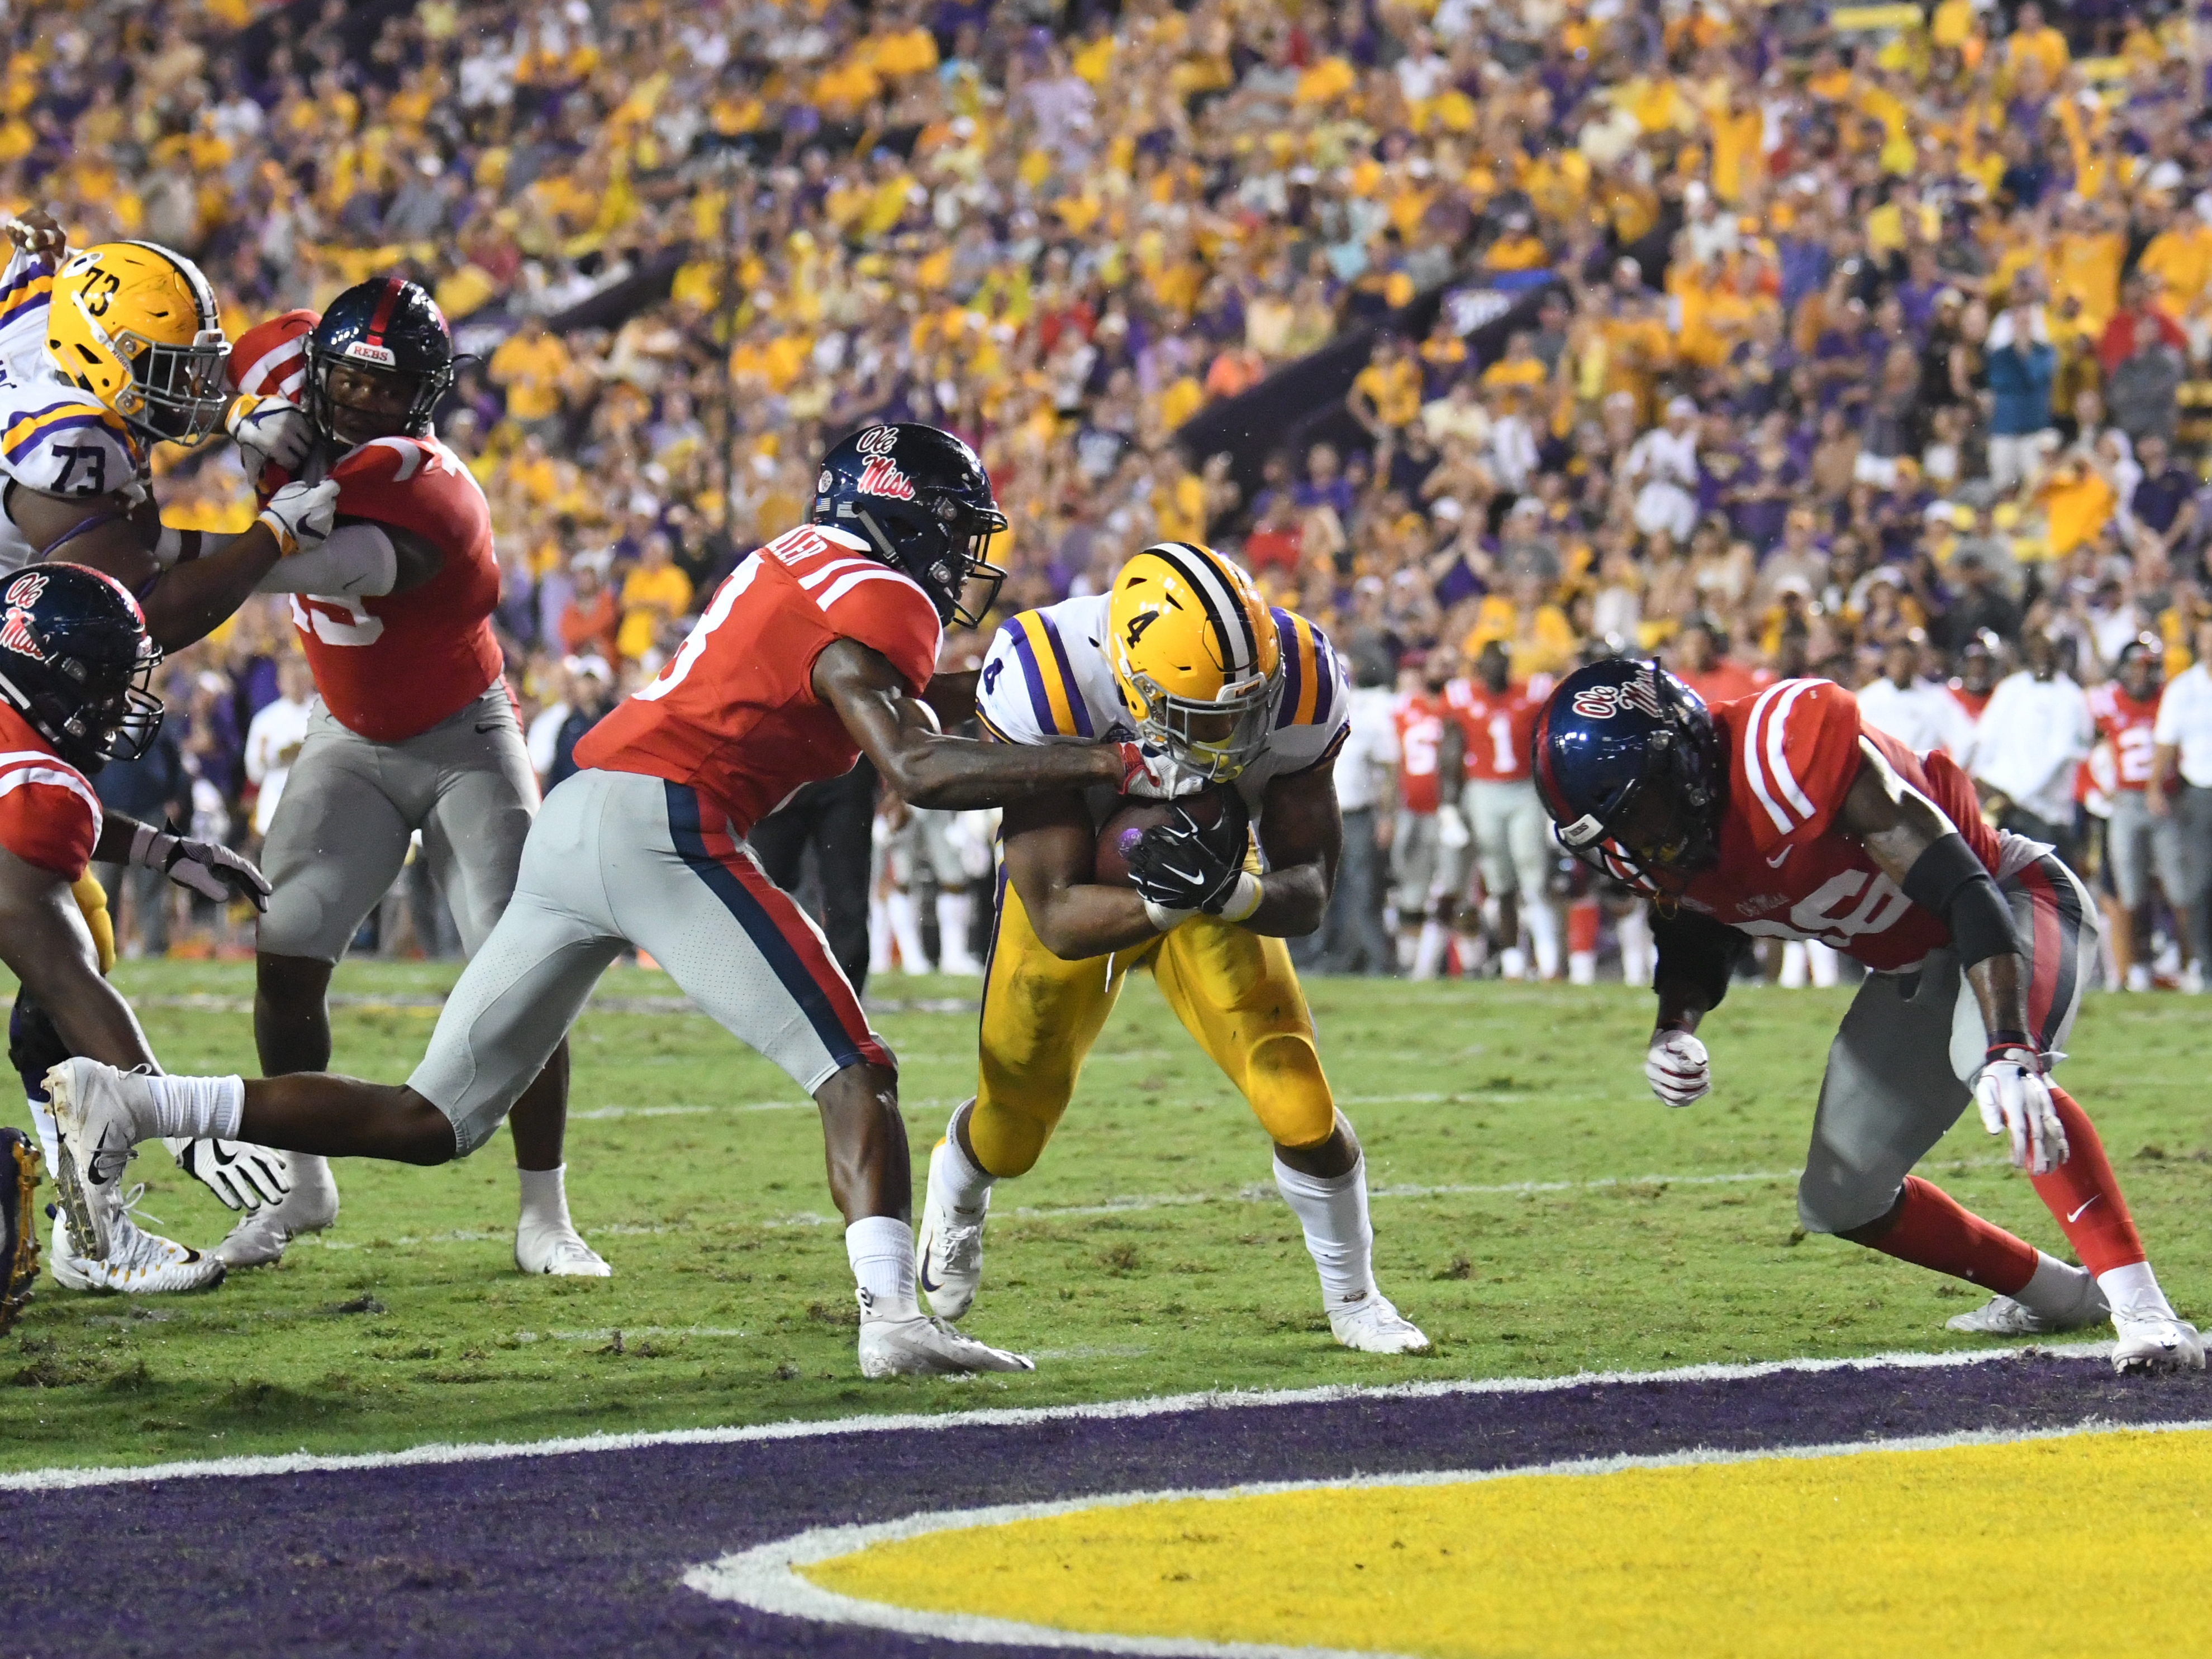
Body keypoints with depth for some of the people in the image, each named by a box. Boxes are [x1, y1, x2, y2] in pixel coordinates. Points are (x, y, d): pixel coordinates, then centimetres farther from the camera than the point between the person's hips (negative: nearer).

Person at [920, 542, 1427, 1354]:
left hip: (1222, 888, 1)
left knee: (1300, 1109, -15)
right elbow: (1059, 917, -35)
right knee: (1011, 1134, 13)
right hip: (1082, 887, -1)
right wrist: (1159, 905, -55)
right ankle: (956, 1186, 52)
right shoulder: (1051, 687, -40)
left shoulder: (1294, 686, -32)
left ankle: (1352, 1296, 14)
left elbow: (1308, 893, -22)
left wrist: (1234, 893, -44)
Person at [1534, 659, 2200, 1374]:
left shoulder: (1788, 749, -36)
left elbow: (1964, 889, -39)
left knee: (1988, 1064, -39)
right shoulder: (1649, 850, -10)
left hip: (2013, 905, -9)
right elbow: (1696, 936, 12)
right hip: (1912, 966, 9)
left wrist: (2010, 1052, -49)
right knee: (1841, 1200, 10)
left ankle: (2144, 1311, -36)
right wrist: (1674, 1030, -10)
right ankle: (2061, 1294, 29)